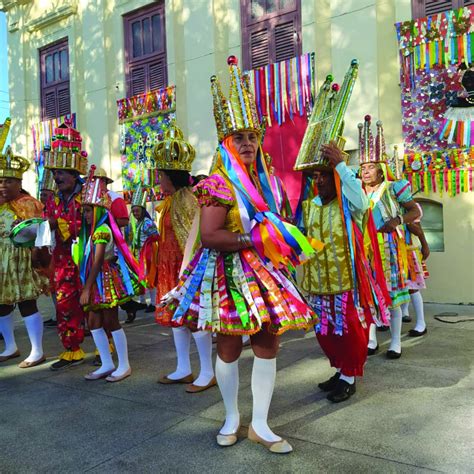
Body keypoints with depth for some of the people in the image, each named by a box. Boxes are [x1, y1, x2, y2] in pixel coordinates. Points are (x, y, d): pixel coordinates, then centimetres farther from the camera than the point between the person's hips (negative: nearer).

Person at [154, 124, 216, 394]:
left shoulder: (186, 200, -16)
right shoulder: (171, 200, 13)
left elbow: (193, 239, -20)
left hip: (185, 267, -10)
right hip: (171, 267, 10)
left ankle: (208, 373, 12)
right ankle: (184, 369, 28)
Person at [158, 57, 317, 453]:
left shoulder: (262, 182, 12)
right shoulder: (219, 183, -11)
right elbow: (210, 236, -21)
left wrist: (281, 241, 6)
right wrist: (253, 241, -20)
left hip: (262, 272, 7)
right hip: (229, 274, -7)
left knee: (268, 343, 6)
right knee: (229, 346, 7)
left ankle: (260, 424, 20)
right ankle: (232, 417, 29)